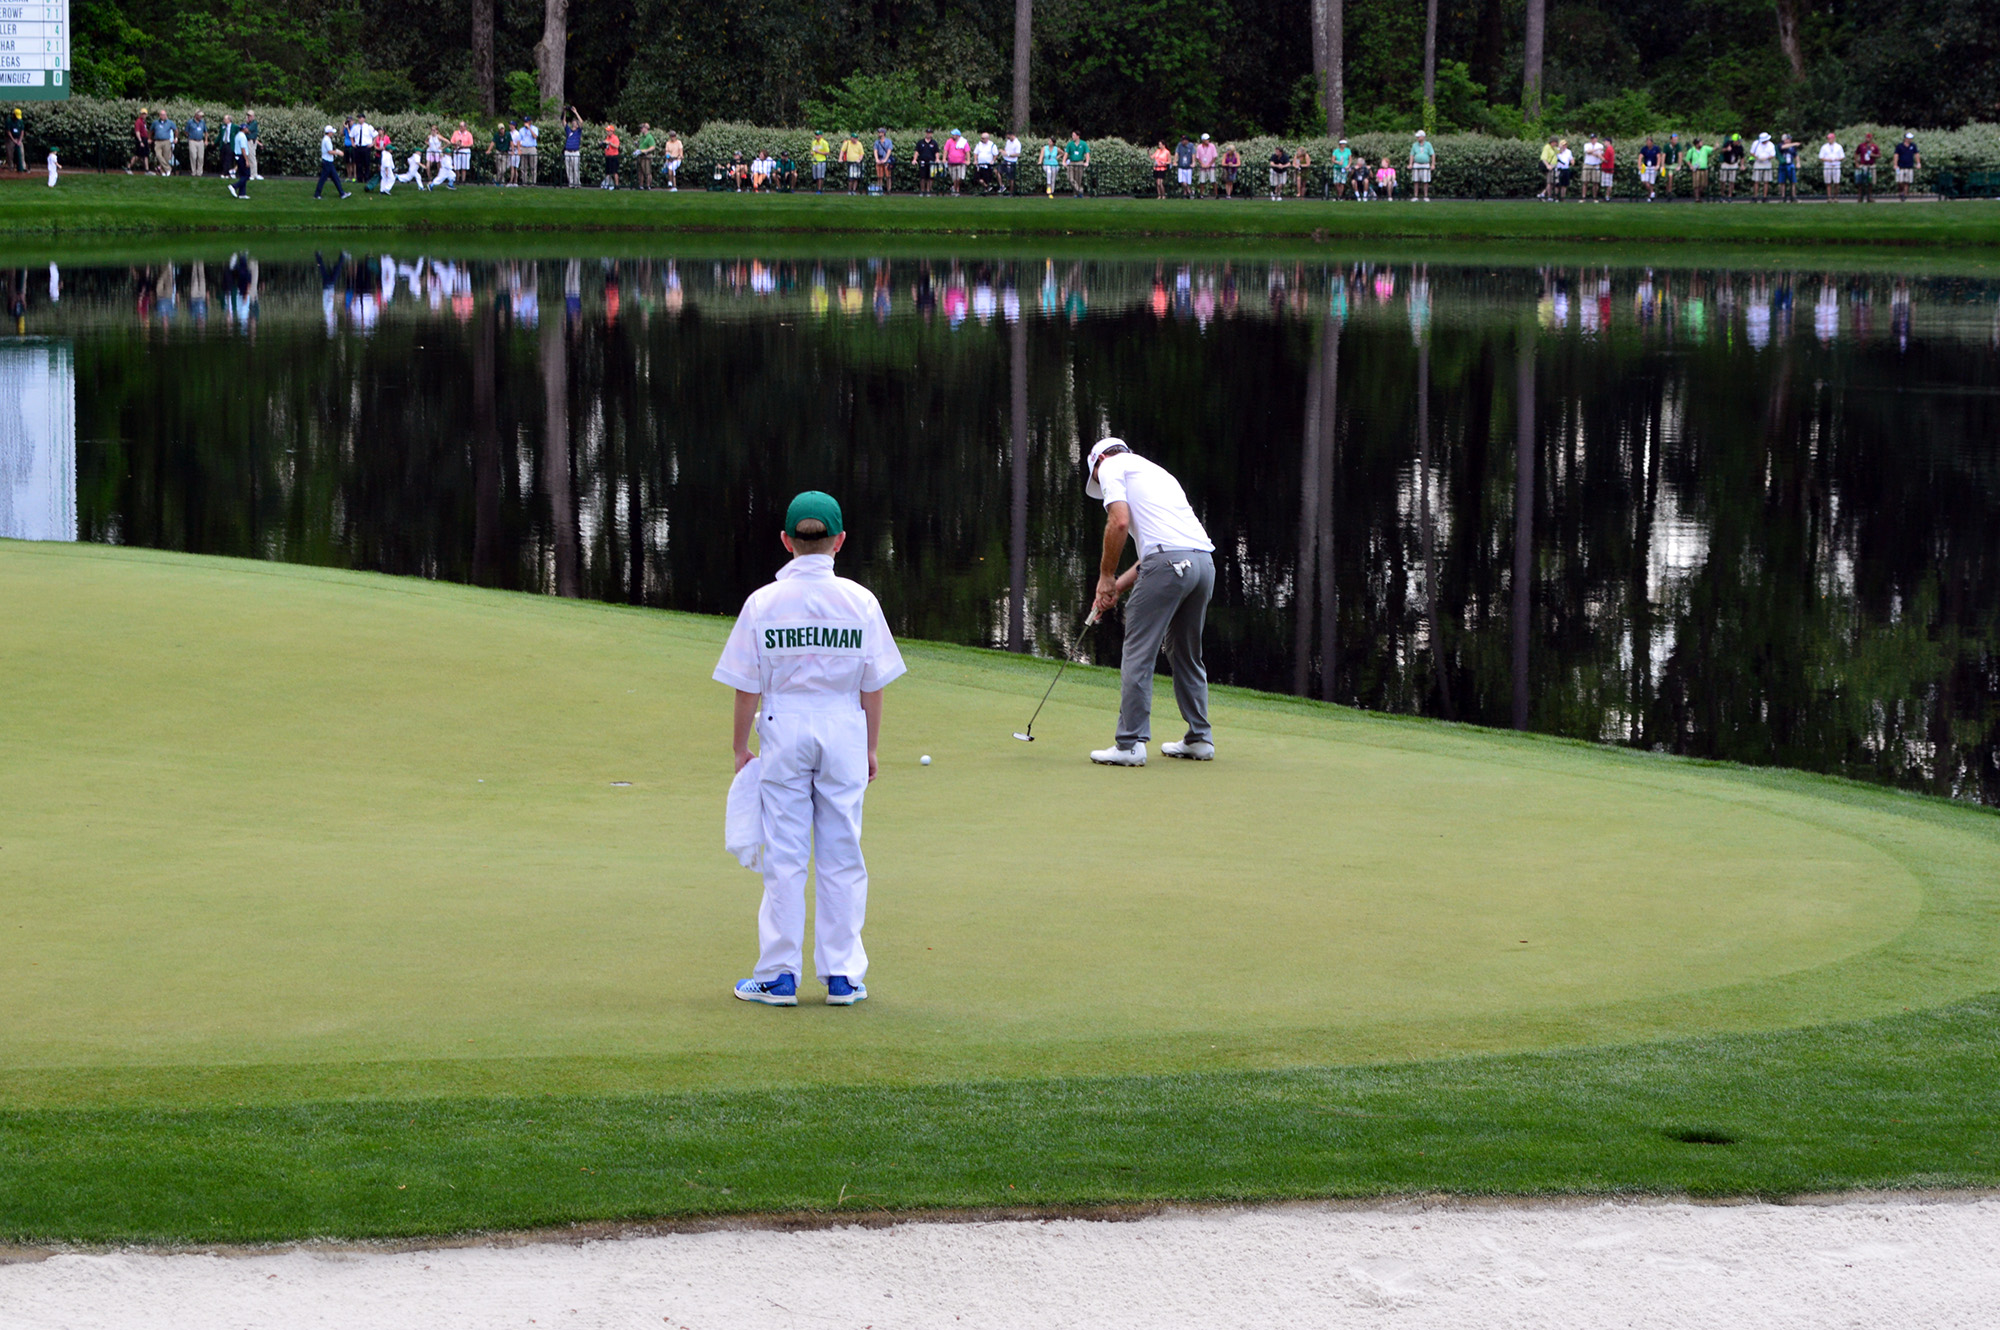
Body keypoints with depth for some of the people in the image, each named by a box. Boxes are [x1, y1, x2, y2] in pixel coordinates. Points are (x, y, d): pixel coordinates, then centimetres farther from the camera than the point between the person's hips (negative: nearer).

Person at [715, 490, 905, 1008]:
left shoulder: (763, 602, -5)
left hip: (784, 731, -1)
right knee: (842, 858, 6)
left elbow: (747, 688, -3)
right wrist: (871, 747, 12)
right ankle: (842, 977, 8)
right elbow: (873, 685, 2)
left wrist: (740, 748, 7)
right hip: (844, 731, 1)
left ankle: (778, 976, 5)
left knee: (783, 857, 4)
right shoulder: (860, 601, -2)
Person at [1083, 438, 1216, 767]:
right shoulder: (1156, 471, 33)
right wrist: (1118, 587, 26)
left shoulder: (1111, 466, 10)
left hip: (1168, 563, -8)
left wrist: (1106, 576, 2)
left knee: (1138, 655, -3)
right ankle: (1199, 739, 22)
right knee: (1187, 656, 20)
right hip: (1204, 560, 8)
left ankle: (1130, 744, -5)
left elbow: (1119, 522, -8)